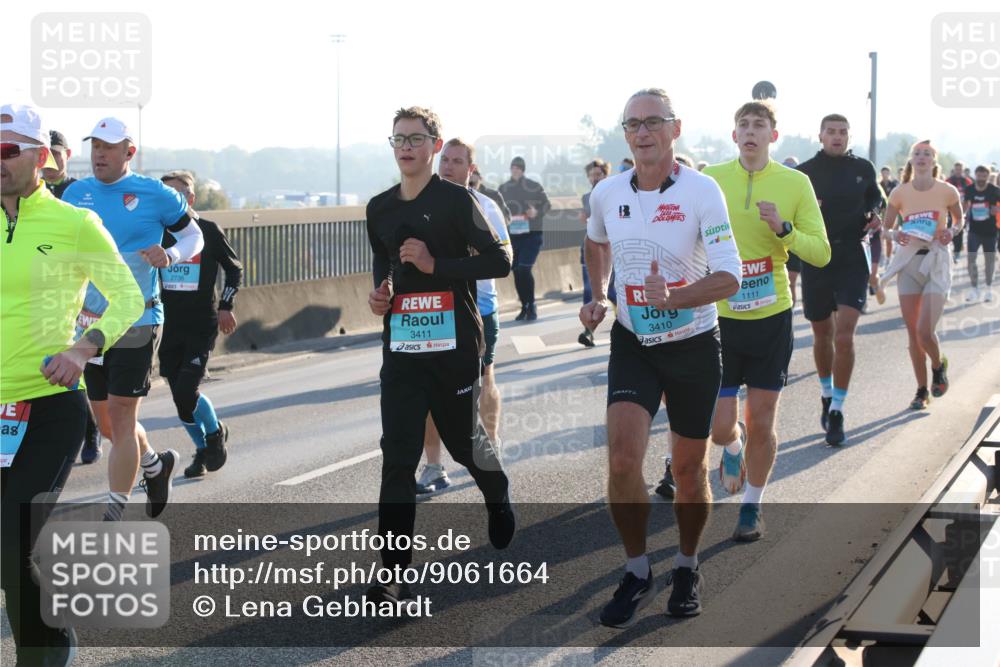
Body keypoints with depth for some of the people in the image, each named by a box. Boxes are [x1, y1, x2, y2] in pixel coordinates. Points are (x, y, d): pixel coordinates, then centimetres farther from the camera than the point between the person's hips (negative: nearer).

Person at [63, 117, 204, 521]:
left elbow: (193, 236, 5)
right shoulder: (75, 194, 7)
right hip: (91, 322, 5)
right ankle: (155, 464, 41)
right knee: (105, 419, 13)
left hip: (137, 322, -5)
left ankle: (114, 514, 0)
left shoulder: (154, 195, -6)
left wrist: (169, 256, -16)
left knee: (121, 416, -7)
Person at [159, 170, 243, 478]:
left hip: (202, 328, -4)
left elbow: (235, 268, 6)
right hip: (169, 328, 4)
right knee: (180, 396, 5)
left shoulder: (208, 231, -5)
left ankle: (215, 432, 14)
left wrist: (226, 306, -4)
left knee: (186, 391, -14)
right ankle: (202, 448, 26)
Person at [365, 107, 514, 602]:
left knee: (464, 441, 13)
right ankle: (395, 572, -8)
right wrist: (380, 291, 5)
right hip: (401, 348, 4)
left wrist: (435, 265, -18)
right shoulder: (380, 208, 10)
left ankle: (498, 498, 49)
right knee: (397, 457, -6)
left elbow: (498, 261, -10)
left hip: (454, 344, -3)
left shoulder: (456, 200, -6)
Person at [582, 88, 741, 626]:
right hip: (632, 344, 2)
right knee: (621, 458, -14)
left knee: (689, 468, 9)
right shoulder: (607, 194, -3)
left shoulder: (701, 191, -16)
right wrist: (597, 297, 10)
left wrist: (671, 299, -35)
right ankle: (637, 573, 5)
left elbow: (729, 278, -22)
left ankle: (687, 567, 33)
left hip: (693, 345, -2)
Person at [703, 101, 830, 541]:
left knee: (761, 425, 5)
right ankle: (733, 448, 34)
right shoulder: (710, 179, -2)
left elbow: (822, 254, -3)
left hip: (772, 318, 0)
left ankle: (752, 508, 25)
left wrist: (784, 228, -19)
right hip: (720, 318, 0)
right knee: (720, 427, -3)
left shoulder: (795, 183, -2)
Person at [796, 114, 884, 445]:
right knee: (822, 335, 13)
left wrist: (874, 217, -1)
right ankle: (827, 394, 37)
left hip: (852, 259, -1)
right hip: (816, 259, 1)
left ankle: (837, 412, -7)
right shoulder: (805, 172, 1)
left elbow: (875, 200, 21)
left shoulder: (863, 169, 5)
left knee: (844, 336, -13)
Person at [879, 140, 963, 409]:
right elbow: (886, 228, 8)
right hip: (909, 260, 3)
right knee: (913, 333, 4)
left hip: (936, 261, -2)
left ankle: (939, 365, 19)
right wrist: (895, 236, -14)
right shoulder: (900, 193, -1)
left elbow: (959, 219, 12)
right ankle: (922, 390, 18)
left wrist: (952, 232, -9)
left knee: (924, 331, -14)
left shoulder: (947, 191, -5)